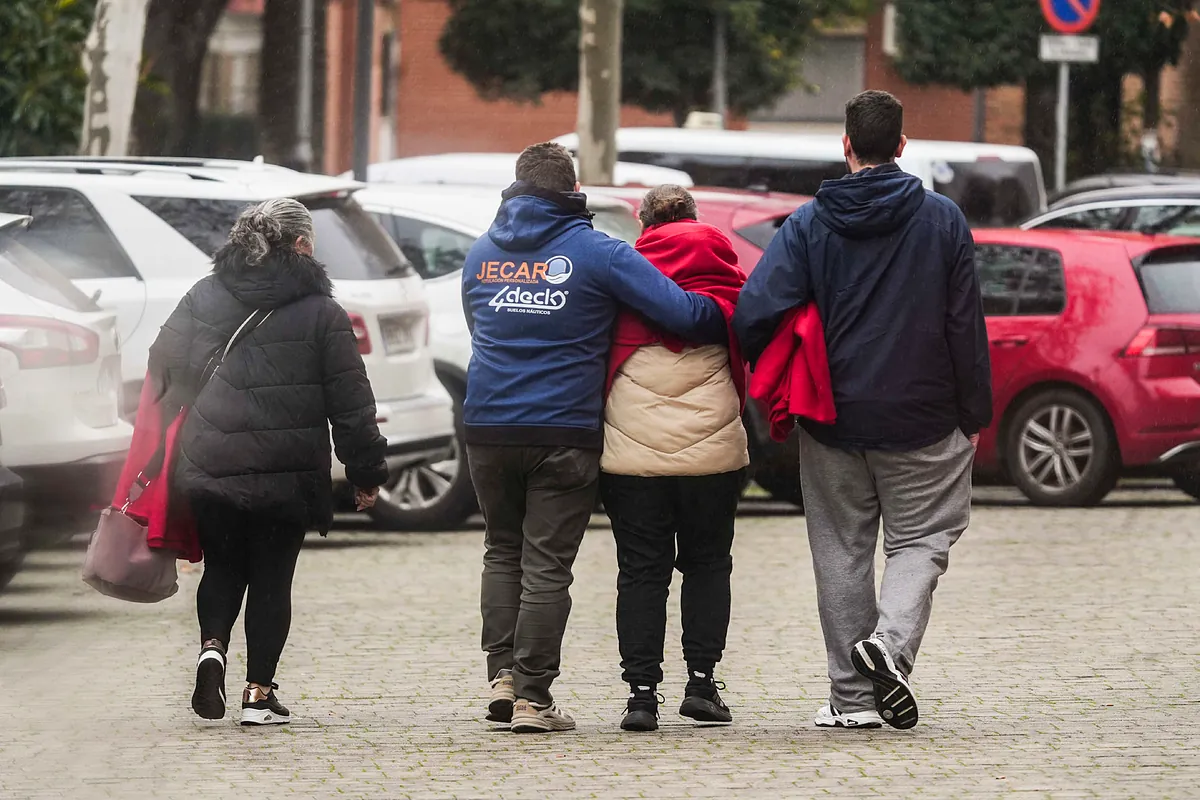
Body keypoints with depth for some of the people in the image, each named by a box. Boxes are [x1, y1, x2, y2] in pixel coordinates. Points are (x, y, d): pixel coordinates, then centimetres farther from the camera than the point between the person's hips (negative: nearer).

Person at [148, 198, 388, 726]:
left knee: (222, 567, 18)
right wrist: (366, 473, 5)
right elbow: (351, 404, -4)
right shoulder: (320, 313, -5)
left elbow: (162, 371, 8)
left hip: (210, 466, 2)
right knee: (271, 578, 8)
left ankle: (212, 647, -7)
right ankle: (259, 692, 7)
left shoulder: (203, 299, 4)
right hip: (285, 474, -2)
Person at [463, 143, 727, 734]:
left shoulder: (481, 254, 9)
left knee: (503, 551, 19)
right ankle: (532, 696, -3)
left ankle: (502, 674, 8)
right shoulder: (597, 254, -5)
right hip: (564, 434, -4)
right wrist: (731, 325, 5)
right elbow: (683, 313, -12)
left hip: (488, 429, 4)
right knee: (546, 565, -1)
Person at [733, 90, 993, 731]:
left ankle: (853, 697, 9)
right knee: (920, 537, 9)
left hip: (833, 417, 1)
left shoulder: (808, 225, -4)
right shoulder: (942, 220, -3)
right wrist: (974, 414, 6)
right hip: (921, 415, -1)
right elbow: (967, 325, -2)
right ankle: (891, 640, -18)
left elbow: (753, 314, -14)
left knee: (842, 551, 10)